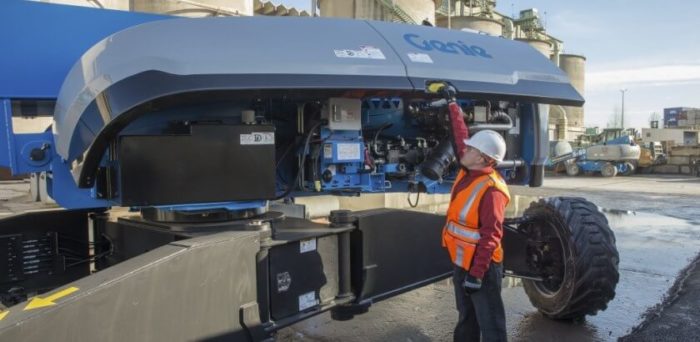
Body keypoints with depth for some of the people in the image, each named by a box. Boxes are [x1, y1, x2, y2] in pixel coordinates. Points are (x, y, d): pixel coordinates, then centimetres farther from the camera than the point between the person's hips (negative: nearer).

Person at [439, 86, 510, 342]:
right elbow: (460, 136, 15)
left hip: (482, 267, -9)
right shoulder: (468, 171, 2)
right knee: (466, 319, 22)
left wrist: (477, 273, -26)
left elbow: (491, 236, -25)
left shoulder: (491, 190, -23)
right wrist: (452, 104, 22)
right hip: (462, 262, 9)